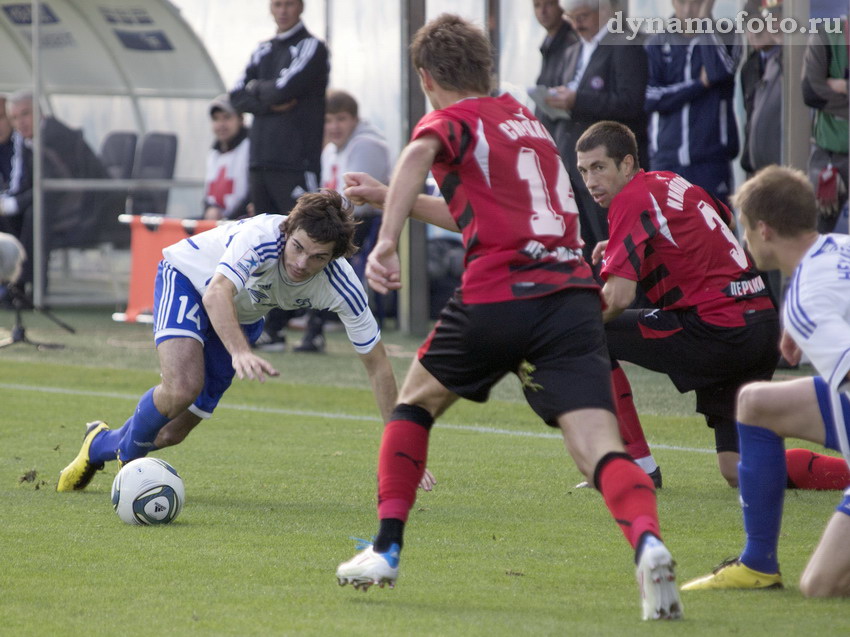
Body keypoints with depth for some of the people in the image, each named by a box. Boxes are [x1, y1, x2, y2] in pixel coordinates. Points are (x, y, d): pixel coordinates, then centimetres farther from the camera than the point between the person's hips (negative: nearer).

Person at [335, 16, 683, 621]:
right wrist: (394, 199, 49)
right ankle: (647, 543, -39)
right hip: (574, 294, 4)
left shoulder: (451, 121, 8)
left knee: (415, 404, 23)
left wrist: (387, 241, -28)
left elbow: (420, 153, -20)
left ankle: (387, 549, 21)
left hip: (499, 296, -4)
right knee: (600, 449, -11)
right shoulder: (525, 118, 28)